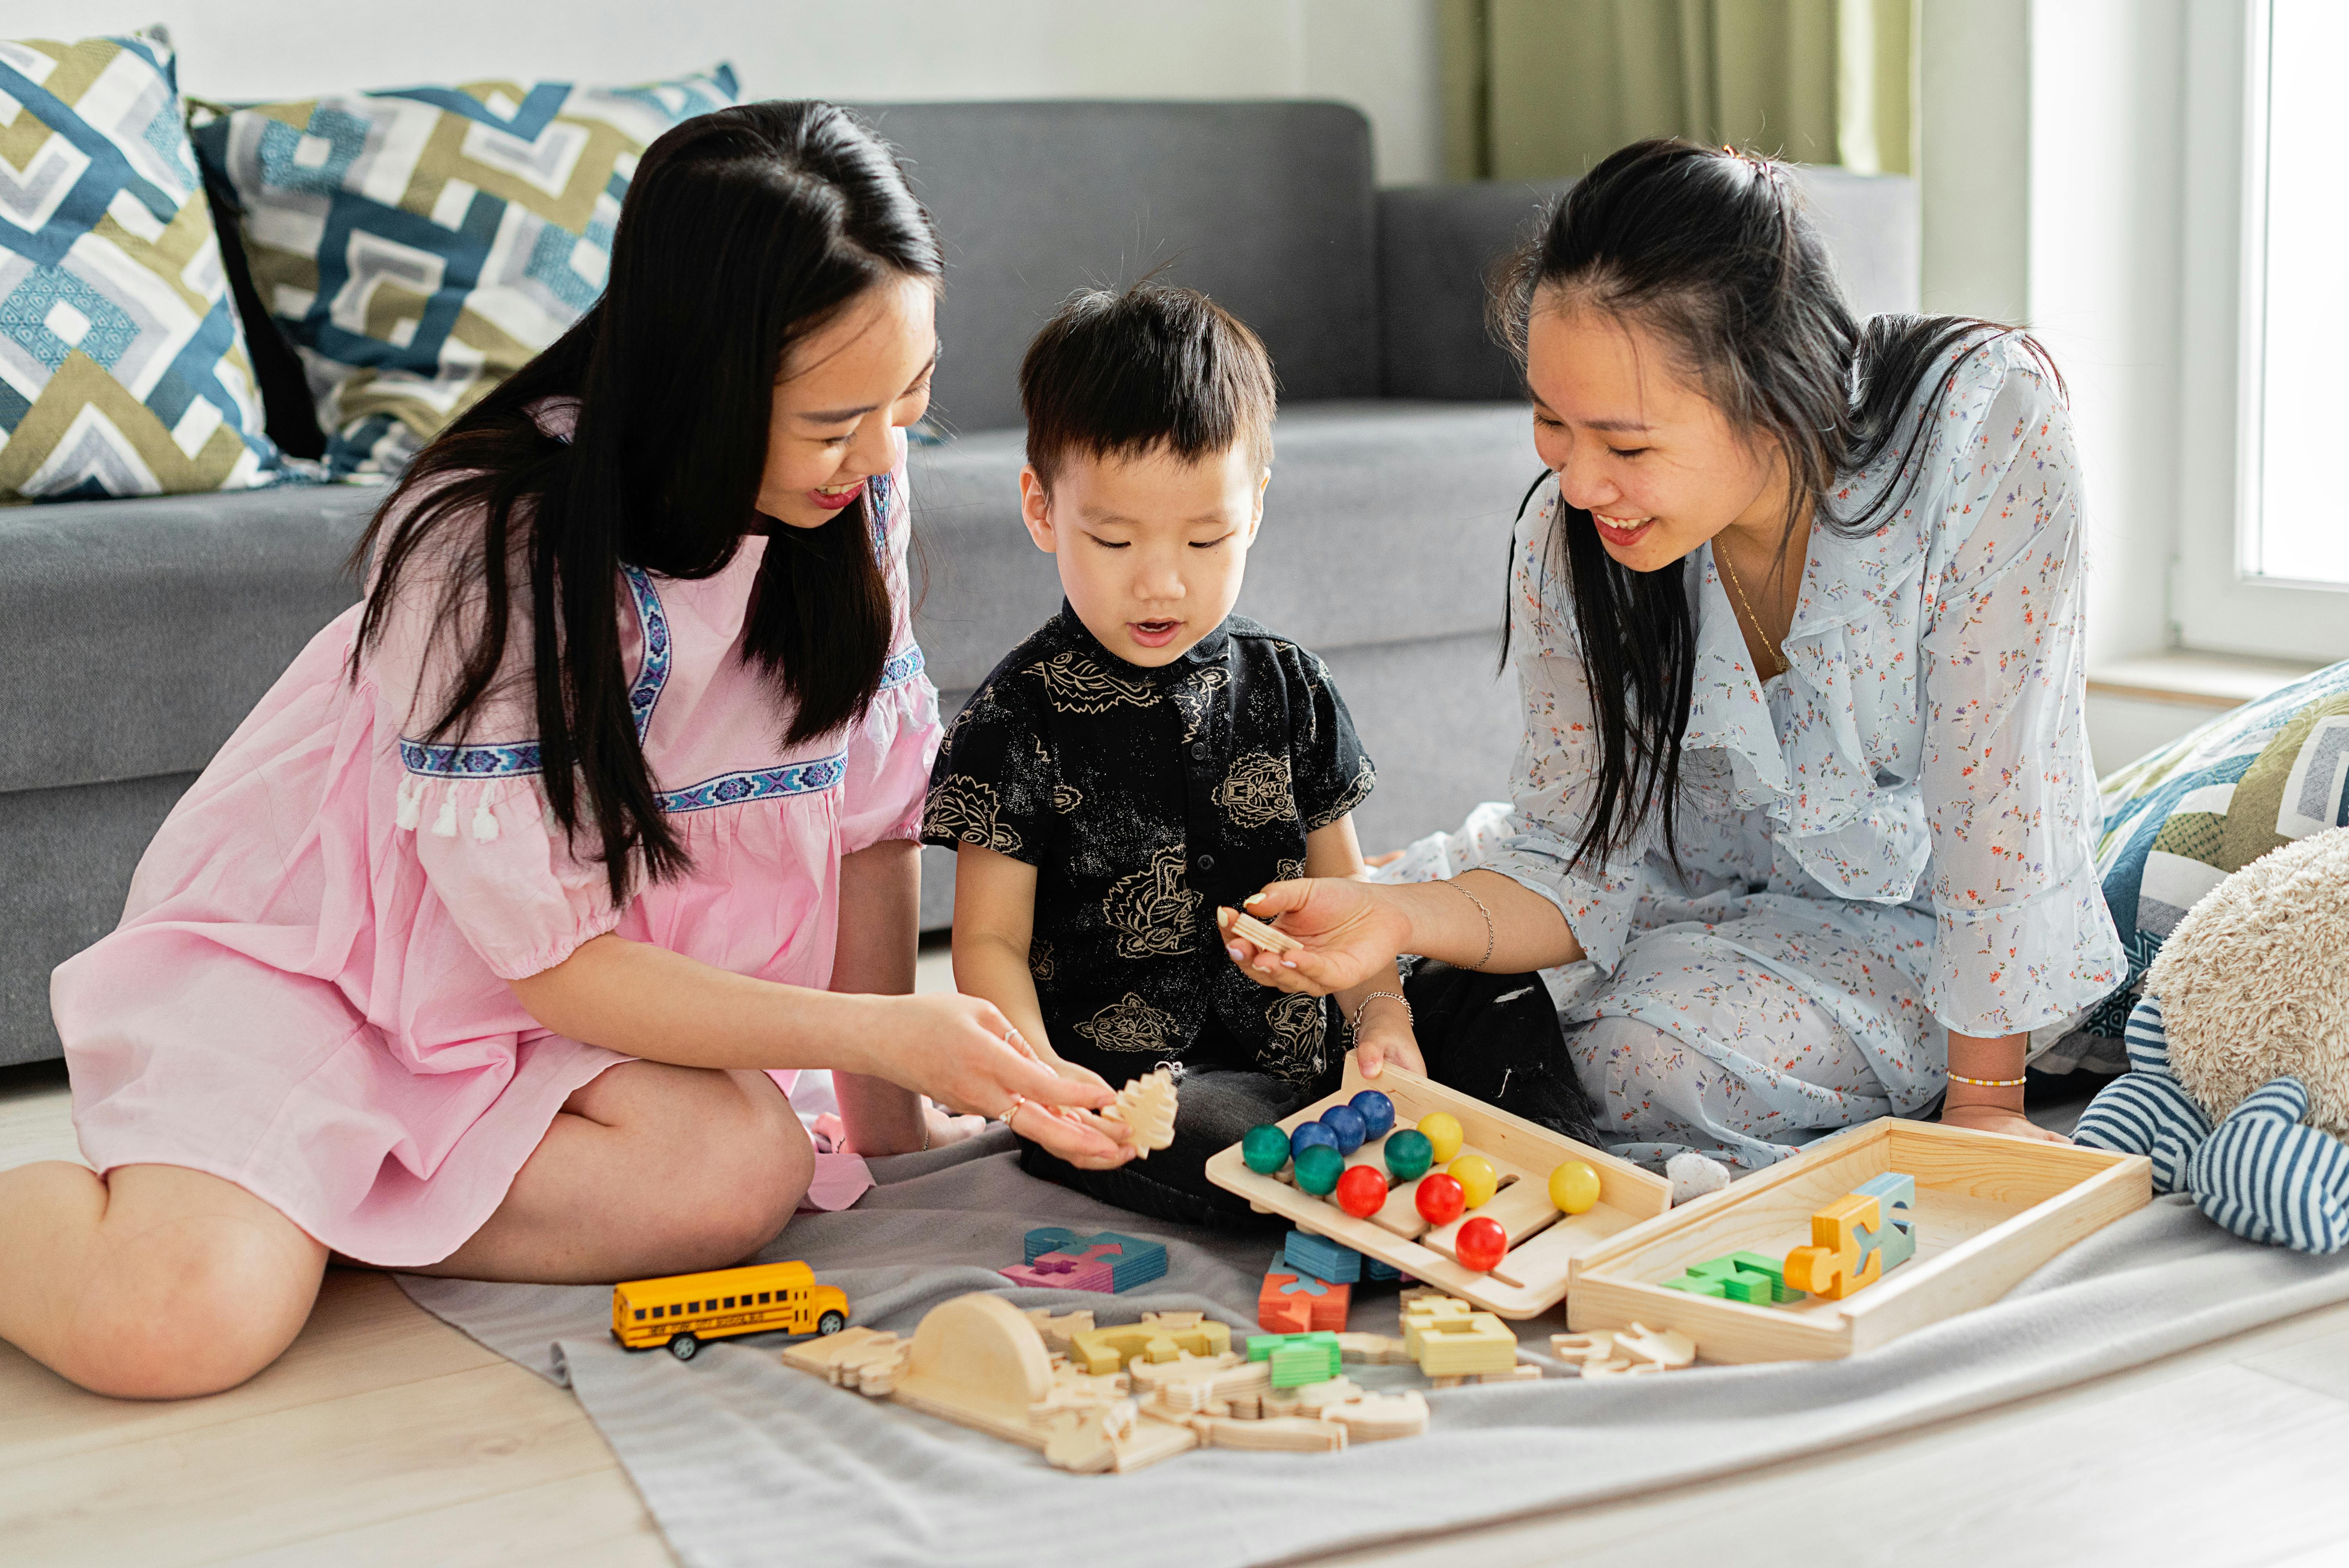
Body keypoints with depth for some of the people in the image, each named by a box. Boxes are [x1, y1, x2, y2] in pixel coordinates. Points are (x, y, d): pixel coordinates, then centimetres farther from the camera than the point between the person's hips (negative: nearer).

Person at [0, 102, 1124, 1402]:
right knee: (179, 1323, -30)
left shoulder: (852, 478, -11)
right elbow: (554, 962, -23)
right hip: (305, 948, -5)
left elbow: (872, 810, -3)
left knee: (746, 1171, -27)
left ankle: (305, 1205, -8)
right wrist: (882, 1032, -28)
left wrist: (890, 1126, -4)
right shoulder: (490, 546, -28)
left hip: (619, 965, 6)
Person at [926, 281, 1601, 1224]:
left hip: (1295, 1057, 5)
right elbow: (990, 942, -6)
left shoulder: (1289, 689, 9)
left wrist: (1380, 1018, -6)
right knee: (1216, 1146, -36)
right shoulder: (1020, 719, -5)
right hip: (1118, 1085, -4)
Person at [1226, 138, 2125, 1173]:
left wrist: (1983, 1101, -19)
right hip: (1713, 889, 4)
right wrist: (1400, 920, -35)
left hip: (1925, 923, -3)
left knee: (1659, 1044, -29)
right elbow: (1585, 868, -14)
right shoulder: (1566, 538, -19)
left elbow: (1997, 788, -25)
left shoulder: (1986, 422, -31)